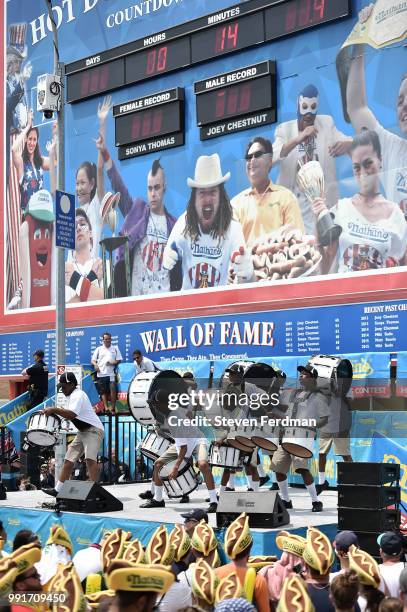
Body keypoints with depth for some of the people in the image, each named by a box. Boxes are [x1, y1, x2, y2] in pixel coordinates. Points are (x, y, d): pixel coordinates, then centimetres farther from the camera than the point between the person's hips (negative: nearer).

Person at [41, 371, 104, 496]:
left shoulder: (78, 395, -16)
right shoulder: (71, 396, 15)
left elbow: (72, 414, -29)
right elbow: (68, 414, 21)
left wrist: (54, 409, -26)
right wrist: (55, 412, 7)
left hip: (93, 430, -10)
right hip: (82, 431, 11)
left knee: (90, 459, -24)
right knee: (69, 460, 8)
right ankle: (58, 490, 12)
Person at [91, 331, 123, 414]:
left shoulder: (115, 348, 13)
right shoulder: (99, 349, 15)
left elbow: (119, 360, 9)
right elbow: (93, 360, 12)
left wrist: (113, 362, -12)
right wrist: (95, 365, -10)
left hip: (111, 373, -1)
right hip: (101, 374, 1)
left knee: (113, 389, -14)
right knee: (103, 391, -2)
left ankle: (112, 407, -10)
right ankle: (106, 408, -3)